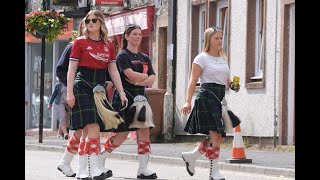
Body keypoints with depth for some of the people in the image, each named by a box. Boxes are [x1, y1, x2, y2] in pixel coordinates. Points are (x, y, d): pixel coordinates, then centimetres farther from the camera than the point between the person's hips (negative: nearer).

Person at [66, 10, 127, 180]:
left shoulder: (108, 45, 12)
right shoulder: (80, 42, 0)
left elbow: (113, 71, 13)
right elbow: (72, 69, -3)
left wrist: (121, 93, 7)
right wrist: (69, 92, -11)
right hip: (82, 87, -5)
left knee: (87, 131, 5)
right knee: (93, 127, -17)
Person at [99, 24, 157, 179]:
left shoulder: (145, 58, 15)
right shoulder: (123, 56, -4)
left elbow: (151, 80, 4)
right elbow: (131, 75, -18)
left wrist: (138, 81, -13)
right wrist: (145, 76, -3)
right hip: (124, 97, -6)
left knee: (144, 131, -6)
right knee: (122, 134, -6)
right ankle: (100, 158, 16)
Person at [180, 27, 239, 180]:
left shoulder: (223, 59, 19)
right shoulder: (202, 58, -2)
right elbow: (193, 81, -8)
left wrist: (232, 85, 1)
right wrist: (188, 102, -17)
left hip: (220, 99, 8)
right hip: (206, 97, -8)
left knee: (219, 136, 4)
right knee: (215, 134, -13)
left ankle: (191, 156, 23)